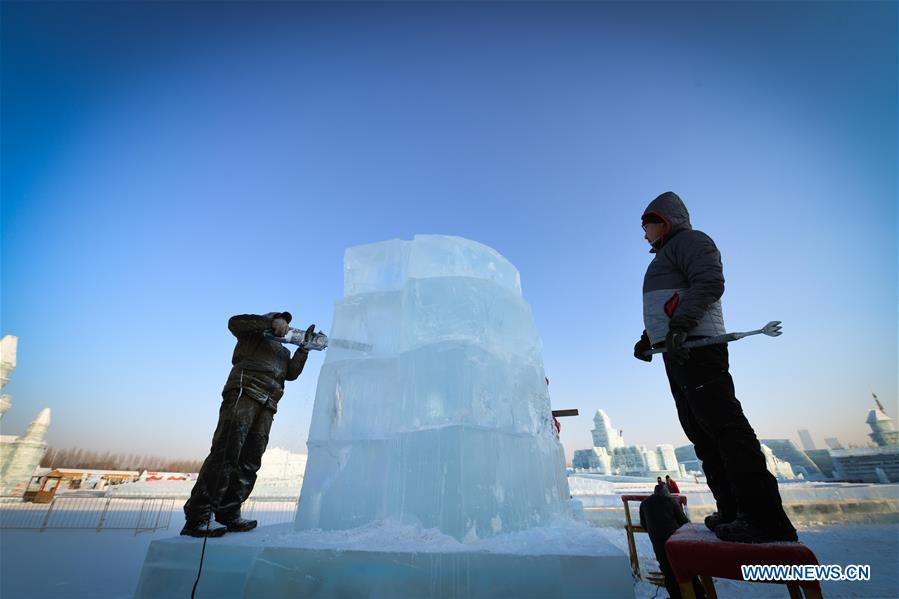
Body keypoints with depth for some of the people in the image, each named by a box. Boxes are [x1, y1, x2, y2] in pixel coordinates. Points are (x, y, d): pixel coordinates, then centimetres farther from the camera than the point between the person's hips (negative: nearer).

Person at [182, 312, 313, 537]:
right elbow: (234, 322, -4)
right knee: (225, 453, -16)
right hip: (243, 394, -6)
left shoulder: (283, 352, 31)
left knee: (249, 463, 1)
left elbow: (292, 373, 15)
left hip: (266, 407, 7)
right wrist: (272, 320, -11)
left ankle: (227, 514, 5)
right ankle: (197, 517, -15)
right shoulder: (253, 333, 17)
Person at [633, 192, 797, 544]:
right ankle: (733, 511, 11)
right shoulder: (665, 258, 30)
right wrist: (648, 339, 18)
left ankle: (767, 520, -9)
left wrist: (679, 325, -25)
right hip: (677, 351, 10)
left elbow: (710, 282, -16)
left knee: (723, 426, -13)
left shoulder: (689, 240, 3)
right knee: (701, 432, 7)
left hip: (695, 346, -10)